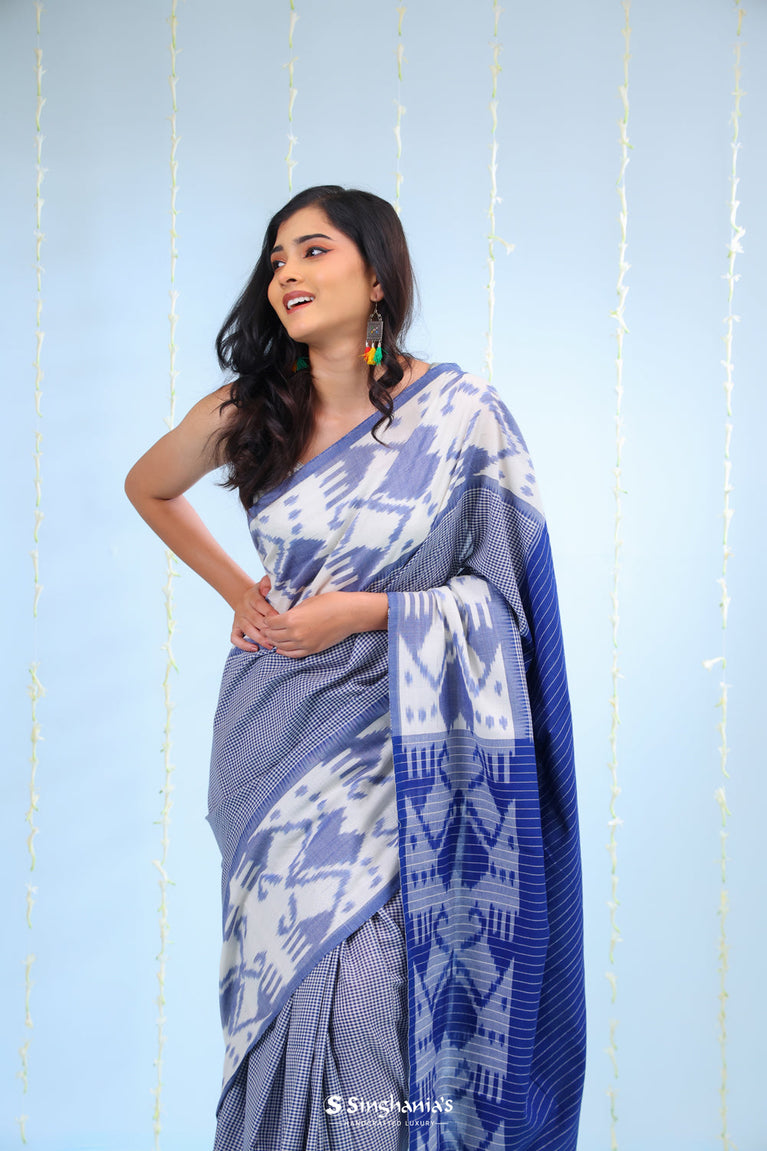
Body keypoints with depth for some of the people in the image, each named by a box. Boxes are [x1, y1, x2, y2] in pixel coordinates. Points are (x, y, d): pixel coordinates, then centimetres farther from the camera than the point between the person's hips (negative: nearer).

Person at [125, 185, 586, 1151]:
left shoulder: (460, 412, -7)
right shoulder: (244, 415, 2)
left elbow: (502, 593, -3)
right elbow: (148, 489, 22)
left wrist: (365, 611, -14)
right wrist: (234, 591, 11)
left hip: (391, 746, -3)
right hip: (271, 737, 3)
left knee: (360, 988, -9)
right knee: (281, 980, 10)